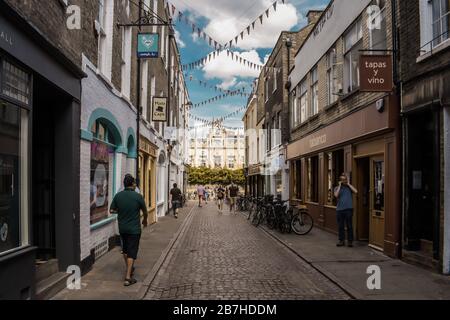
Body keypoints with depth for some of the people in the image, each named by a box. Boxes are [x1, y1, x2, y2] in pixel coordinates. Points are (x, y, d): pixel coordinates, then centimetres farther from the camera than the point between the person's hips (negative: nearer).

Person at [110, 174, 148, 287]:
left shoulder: (118, 196, -5)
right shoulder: (138, 196, -14)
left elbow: (112, 210, 2)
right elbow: (145, 212, -2)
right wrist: (145, 220, 19)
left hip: (122, 228, 4)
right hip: (134, 229, -4)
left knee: (125, 249, 23)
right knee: (132, 252, 0)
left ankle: (129, 269, 39)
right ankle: (128, 277, -3)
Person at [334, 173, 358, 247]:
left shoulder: (349, 187, 9)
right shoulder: (337, 188, 9)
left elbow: (356, 192, -10)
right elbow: (336, 195, -11)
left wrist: (348, 184, -3)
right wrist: (339, 186, -6)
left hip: (348, 209, -1)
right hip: (339, 209, 1)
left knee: (349, 226, 1)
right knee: (341, 226, 7)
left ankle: (350, 241, 9)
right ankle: (341, 241, 16)